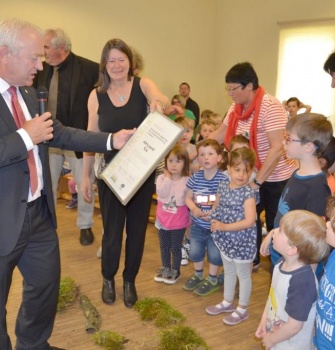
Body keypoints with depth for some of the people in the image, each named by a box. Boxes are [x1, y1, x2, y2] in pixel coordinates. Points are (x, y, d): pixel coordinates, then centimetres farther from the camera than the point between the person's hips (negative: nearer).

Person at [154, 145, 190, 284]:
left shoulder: (187, 180, -12)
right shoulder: (161, 178, -5)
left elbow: (182, 201, -15)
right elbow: (161, 193, -22)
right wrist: (168, 178, -20)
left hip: (179, 221, -3)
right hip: (163, 219, 3)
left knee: (175, 247, 10)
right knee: (164, 246, 18)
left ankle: (175, 270, 27)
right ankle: (165, 268, 35)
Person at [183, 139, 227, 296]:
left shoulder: (223, 180, -17)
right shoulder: (195, 177, -4)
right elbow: (188, 197, 4)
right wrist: (194, 208, -15)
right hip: (197, 224, 4)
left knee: (214, 253, 11)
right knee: (195, 251, 18)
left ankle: (212, 279, 34)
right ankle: (198, 274, 45)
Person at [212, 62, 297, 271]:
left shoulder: (270, 107, -24)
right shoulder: (236, 108, -1)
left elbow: (277, 148, -29)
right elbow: (220, 135, 8)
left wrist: (257, 181, -28)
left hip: (276, 177, -7)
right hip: (251, 175, 7)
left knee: (275, 224, 6)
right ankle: (252, 259, 36)